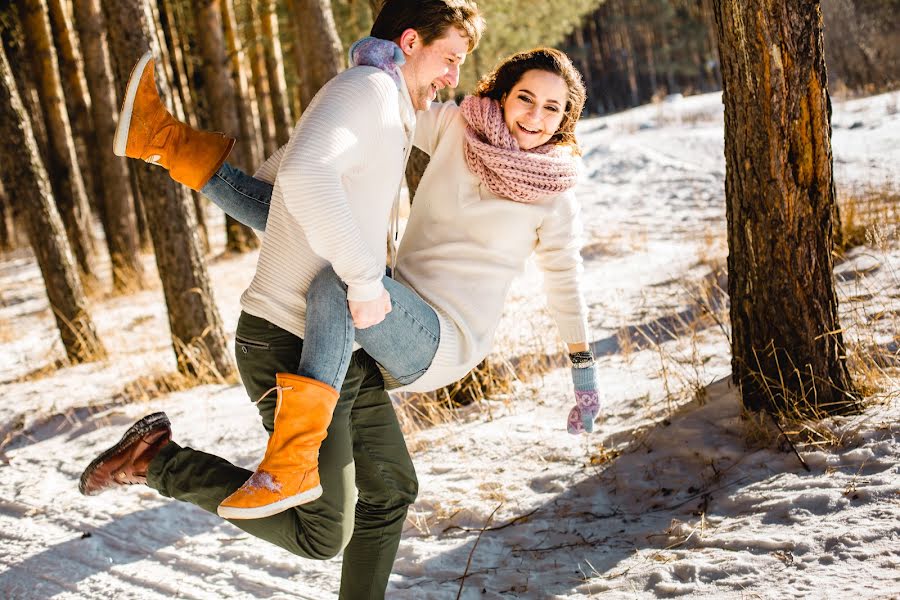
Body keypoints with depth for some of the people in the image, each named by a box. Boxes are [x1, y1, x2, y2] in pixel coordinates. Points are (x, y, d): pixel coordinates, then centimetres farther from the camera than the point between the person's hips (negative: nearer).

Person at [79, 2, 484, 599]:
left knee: (391, 489, 19)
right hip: (294, 347, -11)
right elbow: (305, 176, -37)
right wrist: (366, 277, -30)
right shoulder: (367, 88, -16)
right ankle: (158, 459, 3)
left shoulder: (394, 116, 16)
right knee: (321, 532, -4)